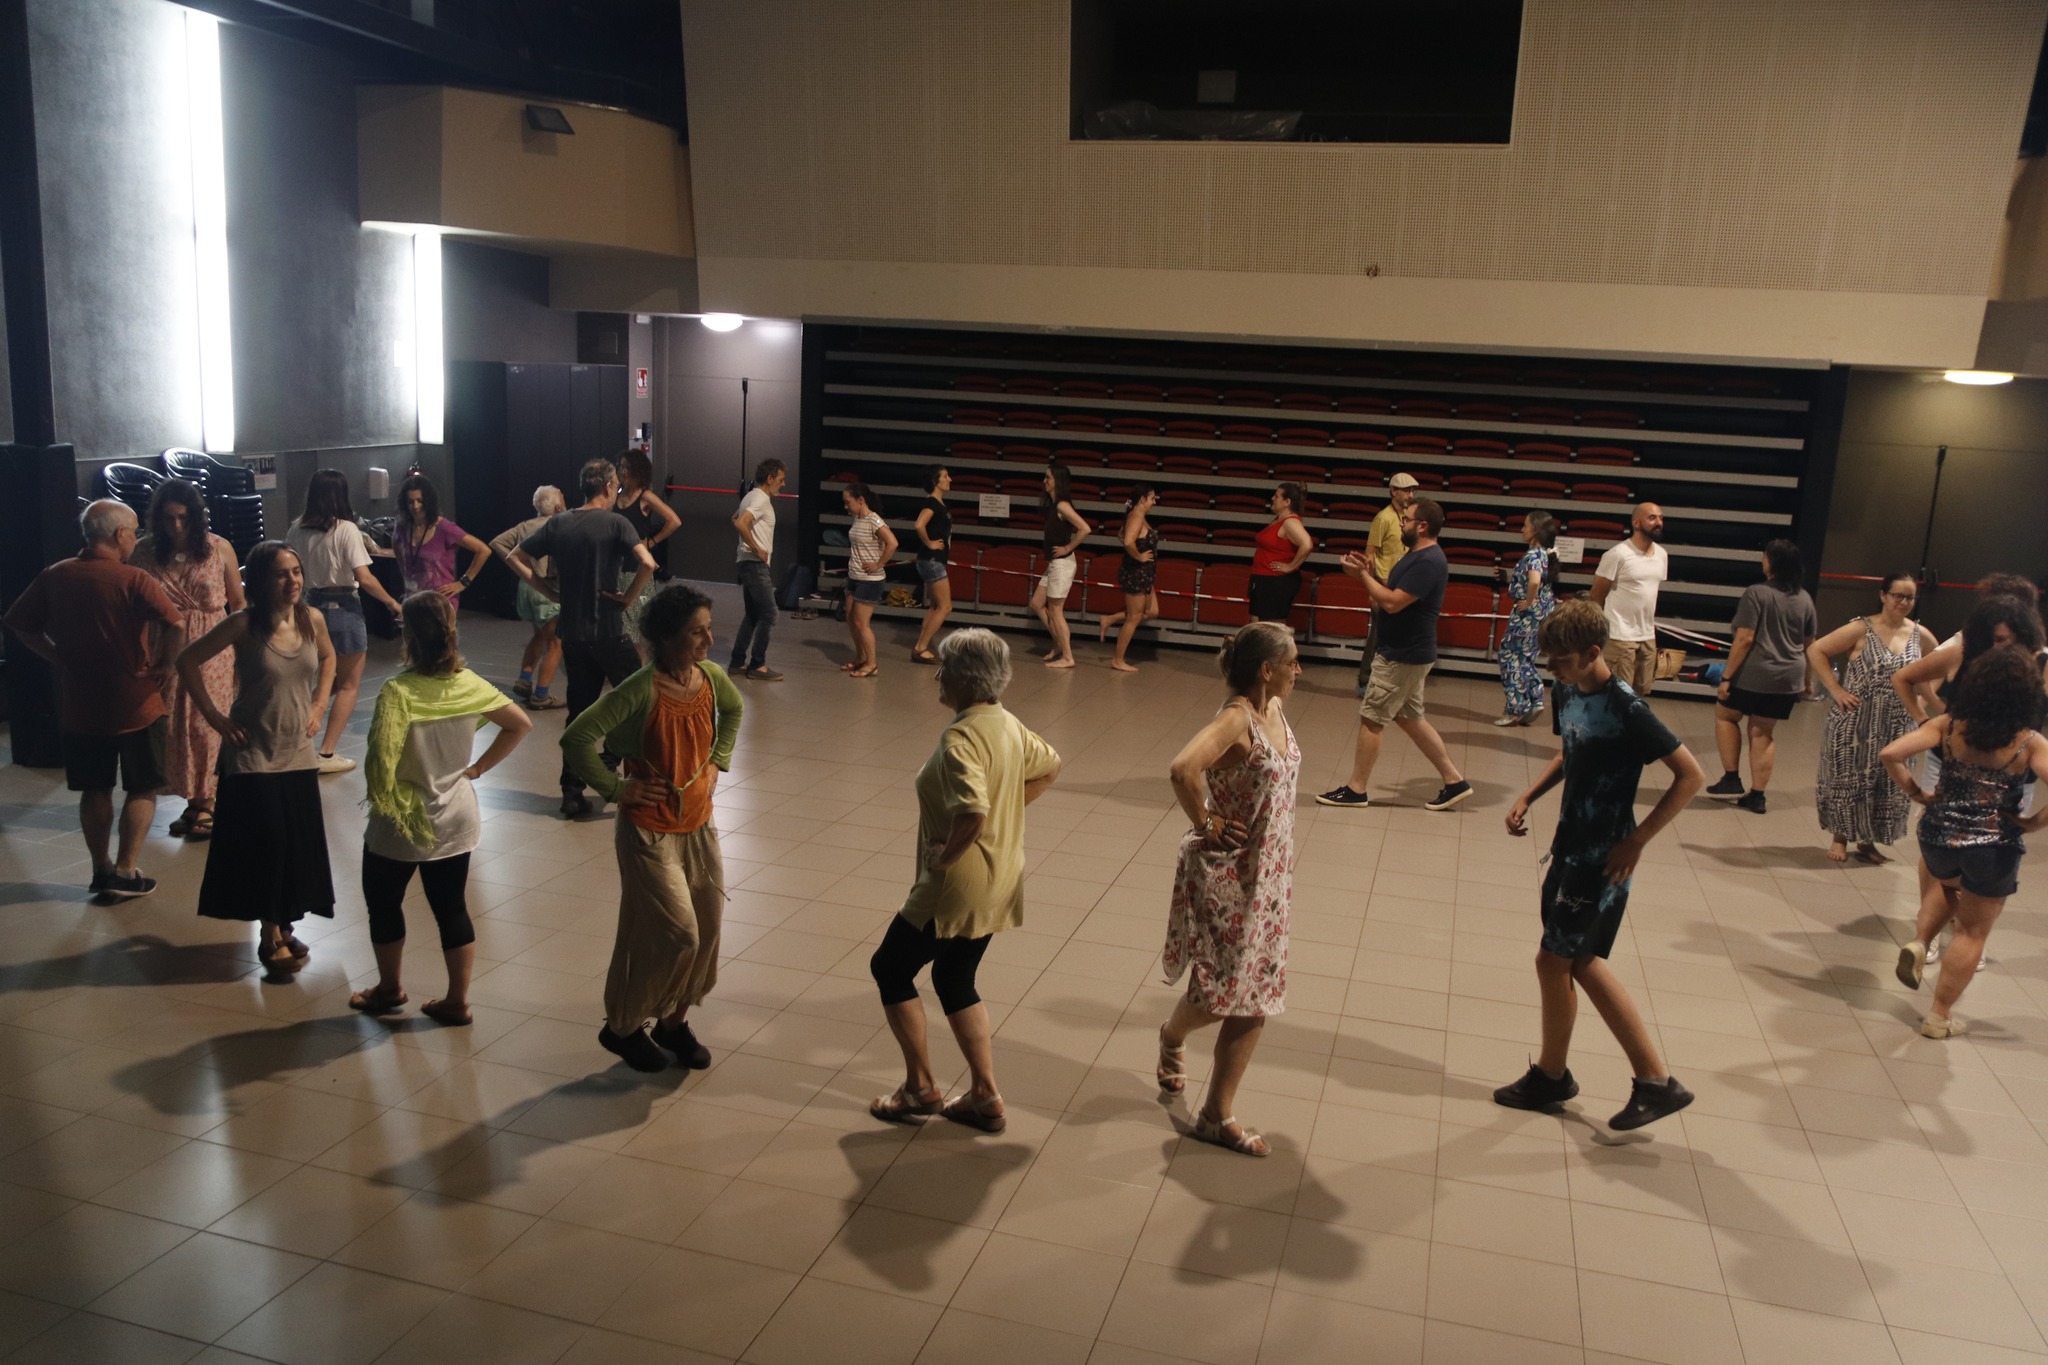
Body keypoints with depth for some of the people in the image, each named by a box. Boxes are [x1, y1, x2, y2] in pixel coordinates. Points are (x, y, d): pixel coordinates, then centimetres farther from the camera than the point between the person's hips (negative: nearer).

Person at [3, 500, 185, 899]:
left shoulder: (54, 577, 1)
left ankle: (101, 870, 23)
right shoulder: (133, 580, -15)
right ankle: (125, 872, 7)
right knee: (142, 789, 9)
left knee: (94, 789, 16)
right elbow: (176, 625, -26)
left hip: (79, 705, 4)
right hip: (136, 704, -4)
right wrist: (159, 665, -11)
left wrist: (59, 657, 10)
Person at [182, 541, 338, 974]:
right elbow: (187, 662, -7)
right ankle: (270, 936, 11)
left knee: (299, 845, 8)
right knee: (267, 842, -4)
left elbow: (328, 657, 18)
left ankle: (284, 926, 27)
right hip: (253, 755, -4)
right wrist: (214, 716, -9)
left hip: (298, 754, 4)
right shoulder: (243, 624, -14)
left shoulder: (312, 620, -3)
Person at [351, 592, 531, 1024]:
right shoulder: (469, 684, -5)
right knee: (452, 908, 14)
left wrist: (384, 800, -14)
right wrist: (478, 768, 7)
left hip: (402, 823, -5)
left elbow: (382, 757, -33)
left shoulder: (398, 690, -22)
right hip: (456, 819, 5)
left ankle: (389, 988, 37)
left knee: (383, 903, 19)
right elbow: (520, 724, 5)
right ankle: (457, 1002, 22)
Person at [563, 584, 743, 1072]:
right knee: (676, 935, -4)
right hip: (650, 830, -6)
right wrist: (616, 788, -17)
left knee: (707, 927, 9)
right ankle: (622, 1027, 19)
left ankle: (674, 1020, 31)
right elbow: (576, 738, -23)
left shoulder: (711, 677, -3)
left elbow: (733, 710, 21)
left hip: (698, 824, 7)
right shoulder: (642, 690, -23)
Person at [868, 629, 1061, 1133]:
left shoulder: (960, 737, -24)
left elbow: (972, 812, -37)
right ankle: (985, 1096, 23)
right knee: (955, 980, 21)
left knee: (890, 967, 11)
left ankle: (920, 1087, 18)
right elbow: (1048, 767, 20)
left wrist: (945, 856, -21)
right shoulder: (1008, 725, 4)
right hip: (998, 884, 9)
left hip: (958, 885, -9)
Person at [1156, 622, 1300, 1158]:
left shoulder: (1276, 711, 5)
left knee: (1253, 1000, 10)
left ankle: (1218, 1115, 20)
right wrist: (1206, 824, -23)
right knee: (1220, 993, 2)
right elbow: (1183, 769, -38)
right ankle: (1172, 1034, 37)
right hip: (1226, 874, -8)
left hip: (1267, 875, 8)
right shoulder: (1236, 718, -21)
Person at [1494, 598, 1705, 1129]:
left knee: (1553, 959, 1)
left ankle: (1550, 1075, 23)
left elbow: (1691, 775, -19)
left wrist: (1636, 841, -19)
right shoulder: (1567, 693, 2)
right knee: (1581, 962, 14)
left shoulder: (1626, 710, -22)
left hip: (1602, 858, -9)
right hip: (1572, 846, 9)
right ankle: (1654, 1080, 26)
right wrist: (1528, 797, 5)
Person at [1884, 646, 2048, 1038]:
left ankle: (1919, 943, 15)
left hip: (1939, 838, 2)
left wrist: (1917, 794, -1)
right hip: (1994, 850, -2)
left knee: (1949, 884, 37)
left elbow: (1890, 755, -14)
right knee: (1972, 932, 16)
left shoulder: (1948, 726, -8)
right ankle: (1940, 1016, 21)